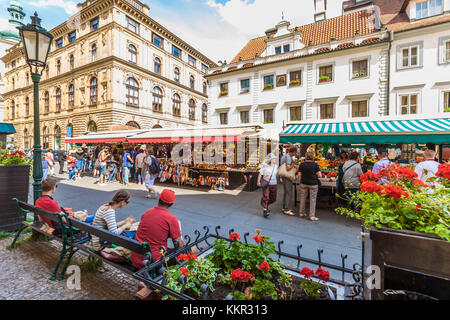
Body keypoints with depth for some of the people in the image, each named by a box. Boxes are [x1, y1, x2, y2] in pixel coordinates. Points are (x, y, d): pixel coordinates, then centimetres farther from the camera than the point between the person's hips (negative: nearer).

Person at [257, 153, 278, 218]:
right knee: (265, 197, -10)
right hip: (266, 184, -5)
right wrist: (258, 182, -11)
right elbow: (260, 174, -7)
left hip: (273, 184, 5)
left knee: (273, 198, 10)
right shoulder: (265, 166, -9)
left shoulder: (276, 166, 5)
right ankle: (265, 210, 4)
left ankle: (266, 205, 37)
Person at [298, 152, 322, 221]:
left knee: (303, 198, 14)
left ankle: (302, 213, 24)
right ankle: (312, 216, 8)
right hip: (313, 184, -2)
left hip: (304, 184, 2)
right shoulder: (315, 165, -6)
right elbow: (320, 176, -7)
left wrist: (300, 183, 10)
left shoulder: (302, 164, -1)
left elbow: (299, 175, -1)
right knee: (312, 199, 4)